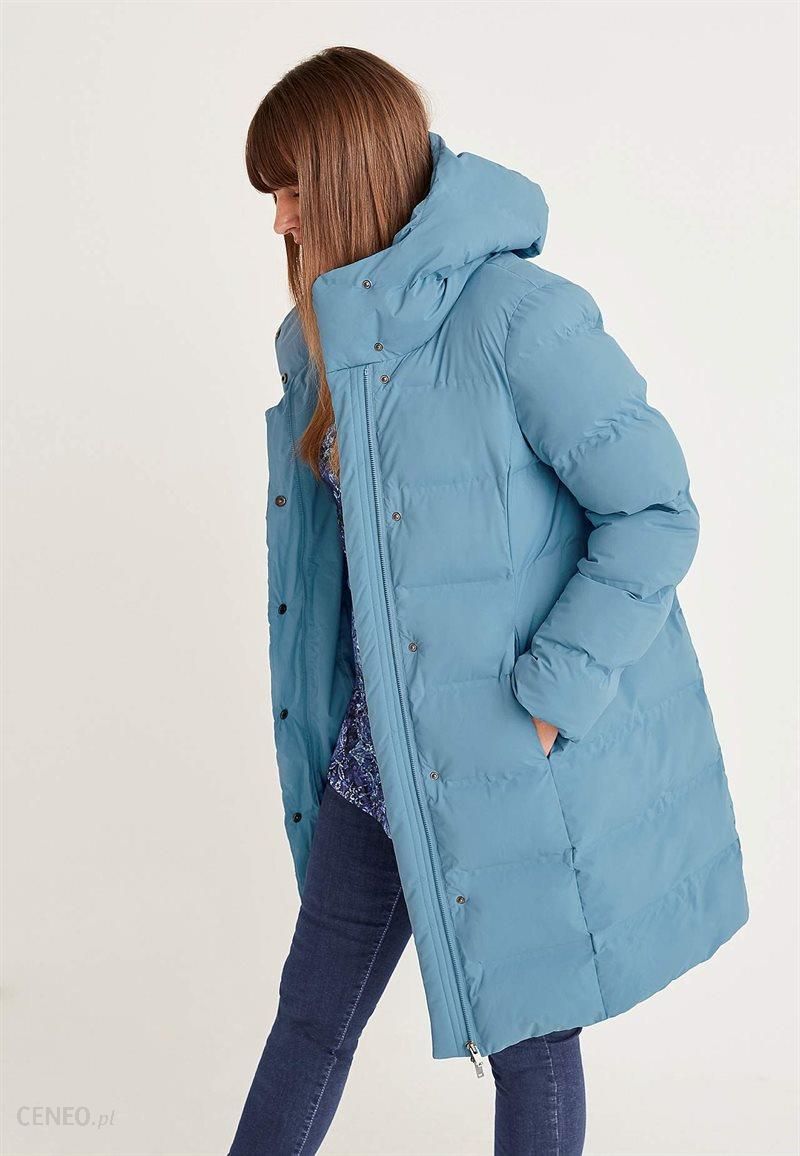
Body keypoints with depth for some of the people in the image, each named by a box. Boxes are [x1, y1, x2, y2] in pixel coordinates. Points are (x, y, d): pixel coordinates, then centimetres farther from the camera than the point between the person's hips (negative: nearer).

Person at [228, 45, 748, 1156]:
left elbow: (655, 513, -19)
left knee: (526, 1038, 13)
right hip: (379, 751, 7)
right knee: (311, 1012, 18)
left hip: (517, 765, -7)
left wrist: (550, 697, -20)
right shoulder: (331, 334, 7)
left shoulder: (519, 316, -20)